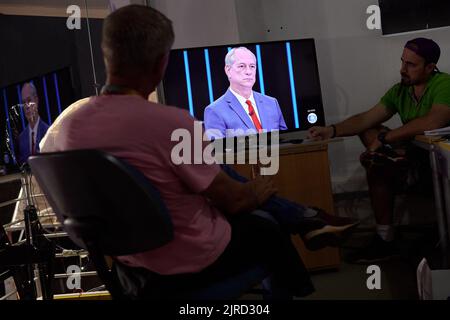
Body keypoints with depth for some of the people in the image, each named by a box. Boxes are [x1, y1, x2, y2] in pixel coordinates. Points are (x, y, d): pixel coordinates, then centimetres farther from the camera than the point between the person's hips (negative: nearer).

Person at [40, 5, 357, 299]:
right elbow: (234, 201, -17)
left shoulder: (64, 124, -13)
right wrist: (259, 190, 7)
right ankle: (295, 288, 48)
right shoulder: (172, 122, -32)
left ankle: (302, 218, 32)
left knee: (220, 174, 21)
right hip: (195, 262, -5)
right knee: (266, 226, 24)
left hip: (130, 259, 6)